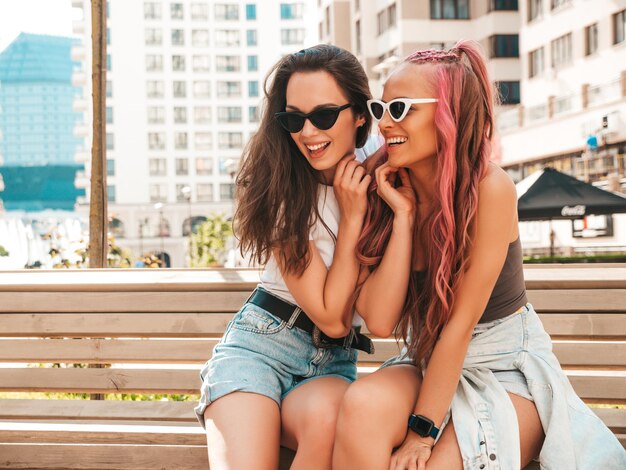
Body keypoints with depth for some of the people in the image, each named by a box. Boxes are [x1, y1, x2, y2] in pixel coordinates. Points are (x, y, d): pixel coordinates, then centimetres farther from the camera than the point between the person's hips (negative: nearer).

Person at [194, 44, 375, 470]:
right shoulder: (279, 188, -8)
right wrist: (352, 216, -12)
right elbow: (332, 318, -11)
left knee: (324, 415, -33)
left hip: (332, 364, 3)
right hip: (260, 343, -3)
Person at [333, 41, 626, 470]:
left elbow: (461, 321, -19)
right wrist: (402, 218, -19)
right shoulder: (386, 192, -5)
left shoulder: (489, 188, -19)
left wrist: (421, 433, -20)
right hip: (428, 362, 4)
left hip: (508, 368, -4)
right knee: (362, 405, -28)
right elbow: (379, 320, -12)